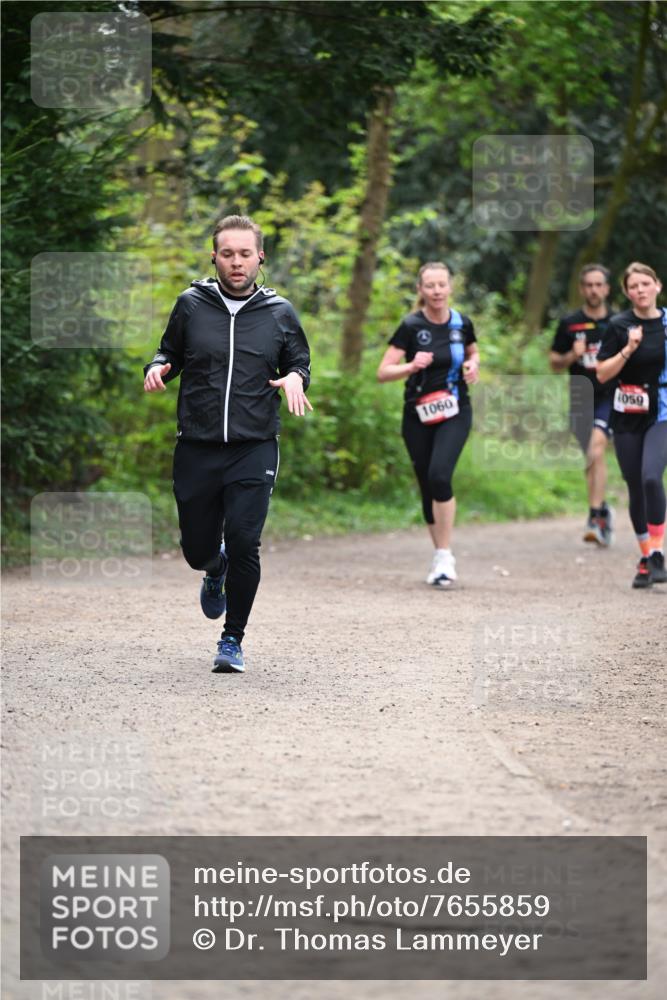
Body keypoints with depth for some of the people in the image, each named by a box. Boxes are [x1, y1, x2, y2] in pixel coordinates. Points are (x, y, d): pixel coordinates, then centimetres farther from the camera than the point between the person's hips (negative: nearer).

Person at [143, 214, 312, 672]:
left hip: (254, 449, -1)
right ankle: (216, 570, 47)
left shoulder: (279, 313, 3)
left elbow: (300, 363, 14)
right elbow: (171, 354, 15)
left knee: (243, 542, -14)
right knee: (197, 548, 8)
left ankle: (233, 639, 3)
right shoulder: (191, 305, 3)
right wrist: (158, 368, -8)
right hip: (196, 449, 1)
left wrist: (296, 378, -9)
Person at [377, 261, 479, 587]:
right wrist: (411, 366, -29)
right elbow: (383, 372, -11)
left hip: (454, 413, 0)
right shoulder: (411, 326, -9)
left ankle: (445, 557, -15)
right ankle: (440, 555, 25)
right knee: (427, 486, 6)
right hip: (418, 416, 0)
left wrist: (473, 365, -1)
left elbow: (473, 352, 21)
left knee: (439, 475, -22)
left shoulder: (462, 324, -1)